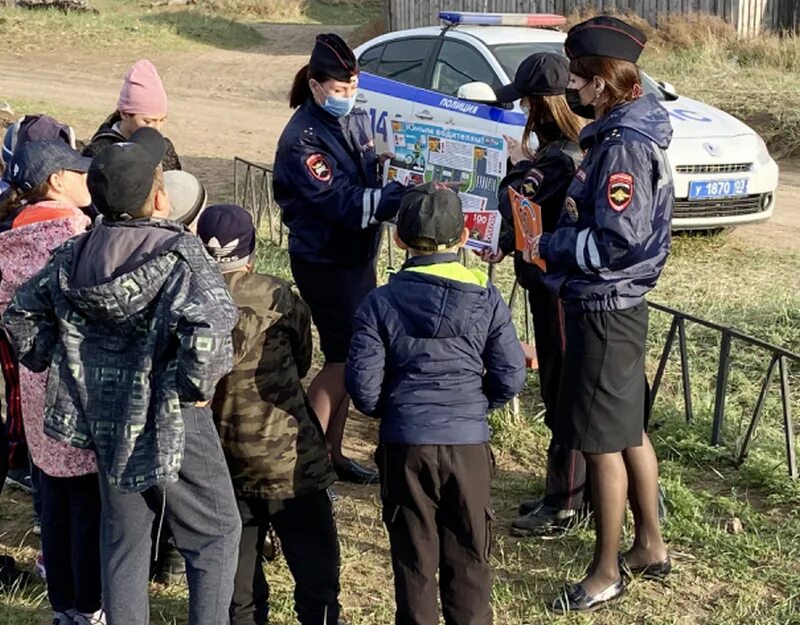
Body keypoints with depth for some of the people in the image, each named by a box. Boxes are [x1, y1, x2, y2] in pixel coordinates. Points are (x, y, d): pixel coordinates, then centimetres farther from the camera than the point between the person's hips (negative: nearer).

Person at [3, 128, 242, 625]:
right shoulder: (178, 253, -20)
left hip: (105, 420, 6)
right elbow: (208, 327, -35)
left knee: (123, 539, 19)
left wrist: (60, 368, 15)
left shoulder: (74, 256, -1)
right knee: (215, 534, 12)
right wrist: (197, 388, -20)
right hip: (171, 425, -6)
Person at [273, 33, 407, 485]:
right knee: (343, 358, -7)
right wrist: (399, 195, -34)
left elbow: (371, 177, 14)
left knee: (350, 357, 13)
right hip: (324, 262, -8)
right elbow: (342, 203, -27)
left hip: (359, 256, 8)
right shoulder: (303, 138, -20)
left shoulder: (357, 120, 5)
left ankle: (333, 453, 24)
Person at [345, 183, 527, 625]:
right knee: (468, 555, 13)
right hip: (468, 443, 1)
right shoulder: (486, 298, -2)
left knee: (414, 556, 11)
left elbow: (363, 386, -7)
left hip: (405, 444, 0)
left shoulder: (381, 303, -5)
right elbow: (510, 377, -3)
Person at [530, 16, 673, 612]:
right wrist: (553, 213, 4)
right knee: (628, 429, 19)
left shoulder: (625, 146, -21)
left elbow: (617, 241, -25)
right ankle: (650, 547, 32)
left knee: (602, 442, 0)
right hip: (616, 303, 10)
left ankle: (606, 574, 12)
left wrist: (547, 244, -15)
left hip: (604, 310, -10)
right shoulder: (621, 132, 9)